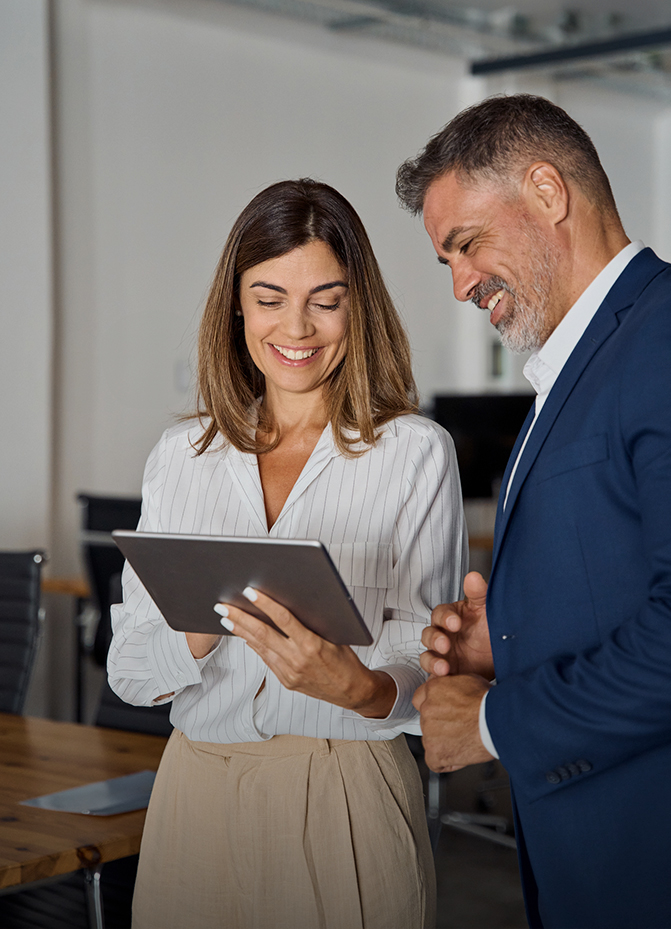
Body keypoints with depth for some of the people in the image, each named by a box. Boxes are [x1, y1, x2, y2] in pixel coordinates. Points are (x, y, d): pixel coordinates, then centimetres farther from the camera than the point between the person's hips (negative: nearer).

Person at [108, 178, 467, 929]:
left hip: (347, 798, -2)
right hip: (198, 790, 3)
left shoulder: (416, 453, -3)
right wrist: (204, 629, -18)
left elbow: (429, 672, -7)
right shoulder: (181, 456, 6)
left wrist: (353, 685, -29)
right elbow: (127, 669, 3)